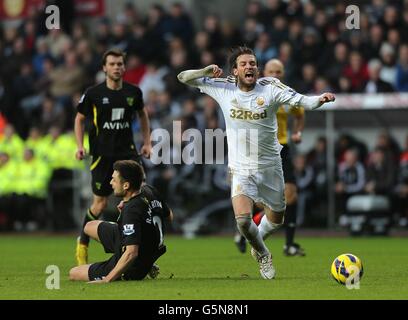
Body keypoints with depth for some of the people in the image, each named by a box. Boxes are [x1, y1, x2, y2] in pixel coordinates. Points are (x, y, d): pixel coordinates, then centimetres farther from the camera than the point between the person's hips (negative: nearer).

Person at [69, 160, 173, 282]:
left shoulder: (131, 211, -35)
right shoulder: (149, 190, -9)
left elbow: (131, 253, -39)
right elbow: (169, 216, 12)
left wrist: (106, 280, -34)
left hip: (131, 268, -8)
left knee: (73, 273, 3)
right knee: (90, 226, 25)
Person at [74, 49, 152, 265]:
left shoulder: (133, 92, 2)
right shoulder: (93, 94, -5)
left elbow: (142, 114, 20)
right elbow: (80, 119, 7)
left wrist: (147, 142, 13)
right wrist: (80, 146, -5)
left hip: (127, 152, 2)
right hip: (102, 155, -2)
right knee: (100, 203, 1)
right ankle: (82, 243, 23)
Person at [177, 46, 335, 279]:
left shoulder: (270, 88, -12)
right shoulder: (223, 88, -6)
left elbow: (300, 100, -23)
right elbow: (184, 78, 1)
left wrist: (319, 100, -45)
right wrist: (206, 72, -18)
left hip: (270, 166, 1)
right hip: (241, 169, -1)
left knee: (276, 219, 15)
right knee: (243, 219, -20)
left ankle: (258, 240, 51)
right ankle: (263, 255, 11)